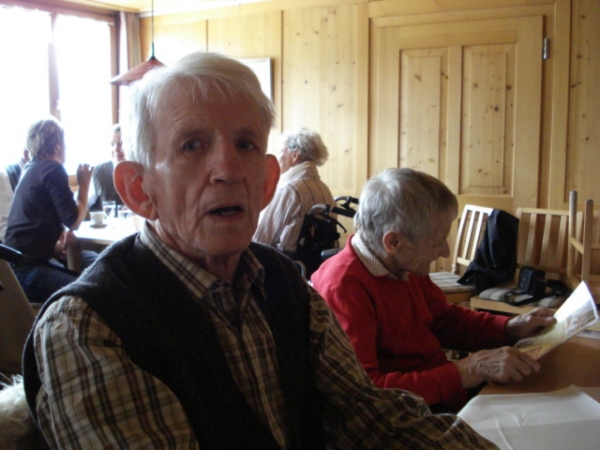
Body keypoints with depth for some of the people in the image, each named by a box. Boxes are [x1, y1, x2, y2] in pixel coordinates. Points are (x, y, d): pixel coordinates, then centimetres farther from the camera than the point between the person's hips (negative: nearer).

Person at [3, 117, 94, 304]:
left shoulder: (32, 168, 16)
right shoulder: (52, 169, -11)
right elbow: (74, 221, -14)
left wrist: (63, 231, 0)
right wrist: (84, 185, 0)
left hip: (22, 260, 10)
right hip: (25, 269, -10)